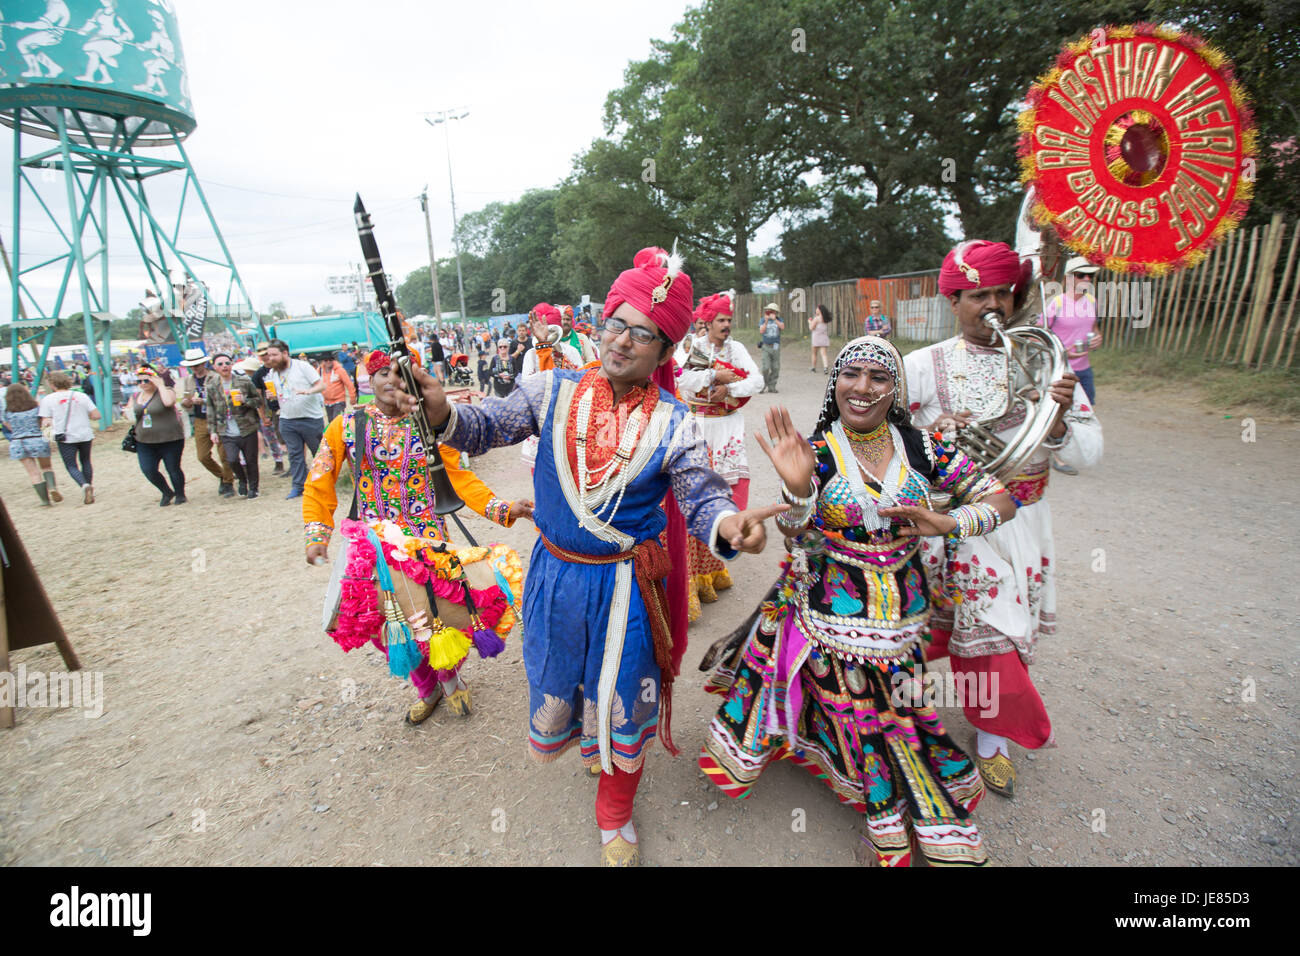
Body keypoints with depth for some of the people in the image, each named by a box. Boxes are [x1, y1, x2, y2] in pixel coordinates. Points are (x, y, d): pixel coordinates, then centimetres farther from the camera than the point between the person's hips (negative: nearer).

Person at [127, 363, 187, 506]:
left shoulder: (165, 391, -7)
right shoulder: (135, 397, 12)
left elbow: (168, 402, -29)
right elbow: (129, 412, 21)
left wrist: (160, 385, -17)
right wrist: (129, 413, -3)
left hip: (170, 440, -5)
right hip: (144, 442, 6)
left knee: (173, 469, 3)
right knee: (148, 470, -3)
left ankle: (180, 495, 24)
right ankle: (167, 493, 20)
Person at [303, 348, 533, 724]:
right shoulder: (348, 424, 0)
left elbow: (461, 476, -7)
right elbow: (319, 482, 3)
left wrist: (504, 509, -19)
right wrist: (317, 535, -6)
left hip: (426, 538, -1)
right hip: (373, 544, 2)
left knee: (437, 613, -2)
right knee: (389, 621, 10)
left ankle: (450, 676, 33)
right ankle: (427, 689, 37)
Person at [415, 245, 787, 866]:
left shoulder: (671, 424, -12)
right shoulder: (555, 390, -6)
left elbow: (702, 496, -14)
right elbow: (489, 428, -5)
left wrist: (726, 524, -38)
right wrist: (442, 413, -27)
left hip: (625, 584, -2)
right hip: (555, 572, 3)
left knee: (621, 699, 14)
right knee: (555, 681, 22)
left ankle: (615, 815, 43)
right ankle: (574, 729, 62)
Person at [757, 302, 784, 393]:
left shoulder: (779, 320, 5)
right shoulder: (763, 320, 3)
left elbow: (782, 328, -13)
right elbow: (761, 331, -10)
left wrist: (775, 320, -19)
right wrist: (766, 321, -18)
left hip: (776, 347, 2)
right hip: (766, 346, -2)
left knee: (775, 368, 2)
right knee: (766, 367, -10)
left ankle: (772, 386, 12)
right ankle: (765, 385, 7)